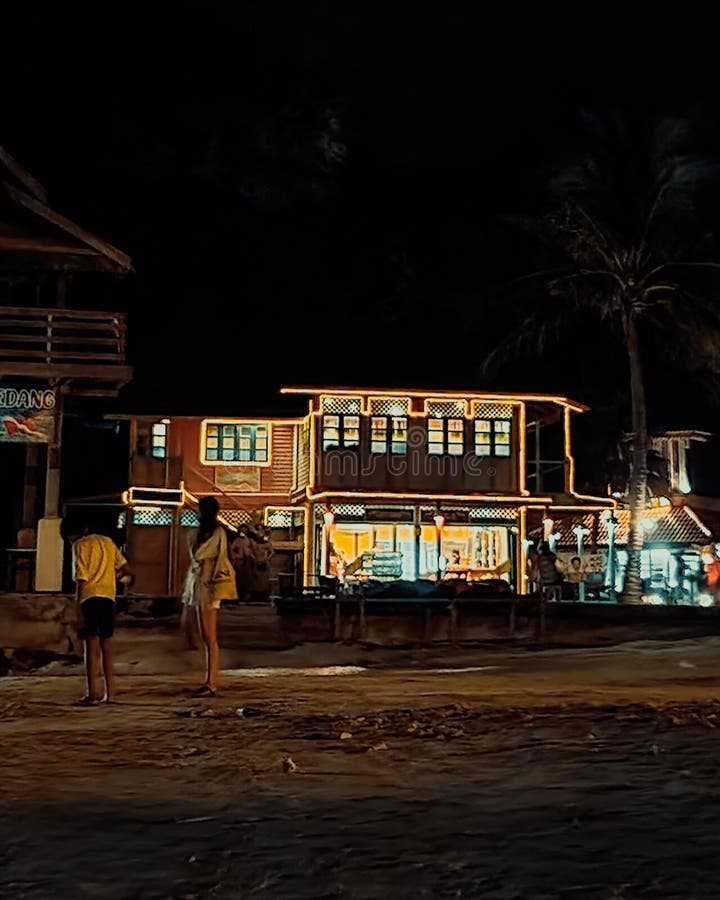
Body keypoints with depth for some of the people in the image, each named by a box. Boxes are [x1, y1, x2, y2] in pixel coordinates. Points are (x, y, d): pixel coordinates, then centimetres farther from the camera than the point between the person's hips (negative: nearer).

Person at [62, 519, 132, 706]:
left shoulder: (80, 546, 0)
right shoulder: (108, 542, 17)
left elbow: (81, 581, -7)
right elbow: (126, 570, 14)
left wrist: (79, 613, -8)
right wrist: (121, 576, 37)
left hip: (90, 598, -5)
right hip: (109, 597, 5)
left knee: (92, 645, -5)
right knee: (106, 643, 12)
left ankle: (93, 694, -6)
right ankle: (110, 693, 12)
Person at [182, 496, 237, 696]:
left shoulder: (217, 532, -10)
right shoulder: (203, 532, 18)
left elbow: (197, 554, -20)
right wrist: (189, 596, 20)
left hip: (209, 586, -10)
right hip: (199, 584, 10)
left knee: (210, 638, -9)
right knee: (206, 638, 11)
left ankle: (211, 684, -8)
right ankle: (210, 681, 15)